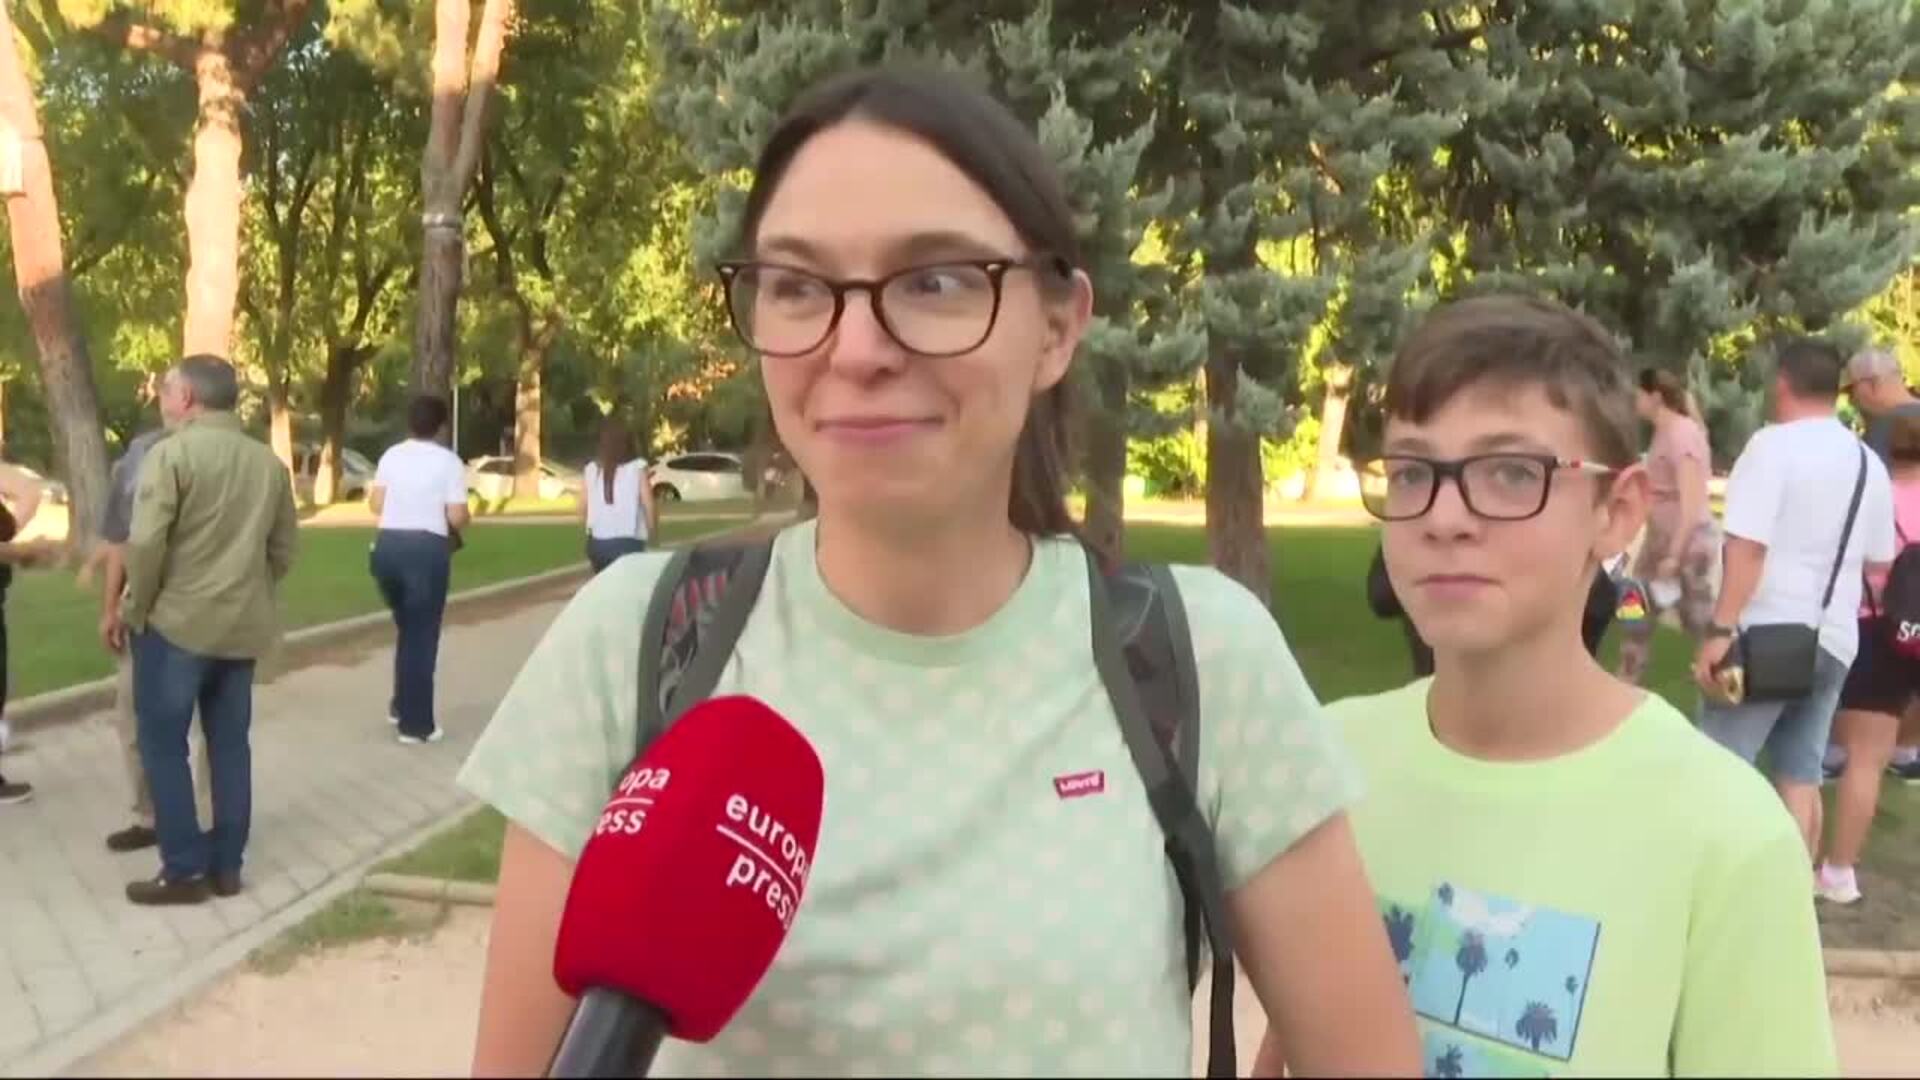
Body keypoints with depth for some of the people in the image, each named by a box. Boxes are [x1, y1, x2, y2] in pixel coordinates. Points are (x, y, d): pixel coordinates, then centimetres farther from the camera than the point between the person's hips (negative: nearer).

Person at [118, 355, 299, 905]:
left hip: (176, 621, -6)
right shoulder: (269, 462, 7)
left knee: (164, 745, 5)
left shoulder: (171, 454, -12)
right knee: (230, 744, 12)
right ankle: (227, 865, 17)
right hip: (243, 625, 6)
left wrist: (138, 608, -4)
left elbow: (145, 543, -17)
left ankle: (185, 870, 6)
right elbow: (284, 548, 11)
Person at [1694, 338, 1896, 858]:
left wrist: (1720, 629, -22)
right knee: (1801, 776, 13)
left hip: (1766, 633, -7)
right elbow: (1878, 562, 19)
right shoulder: (1869, 463, 11)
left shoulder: (1774, 444, -11)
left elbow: (1747, 546, -20)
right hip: (1833, 638, 7)